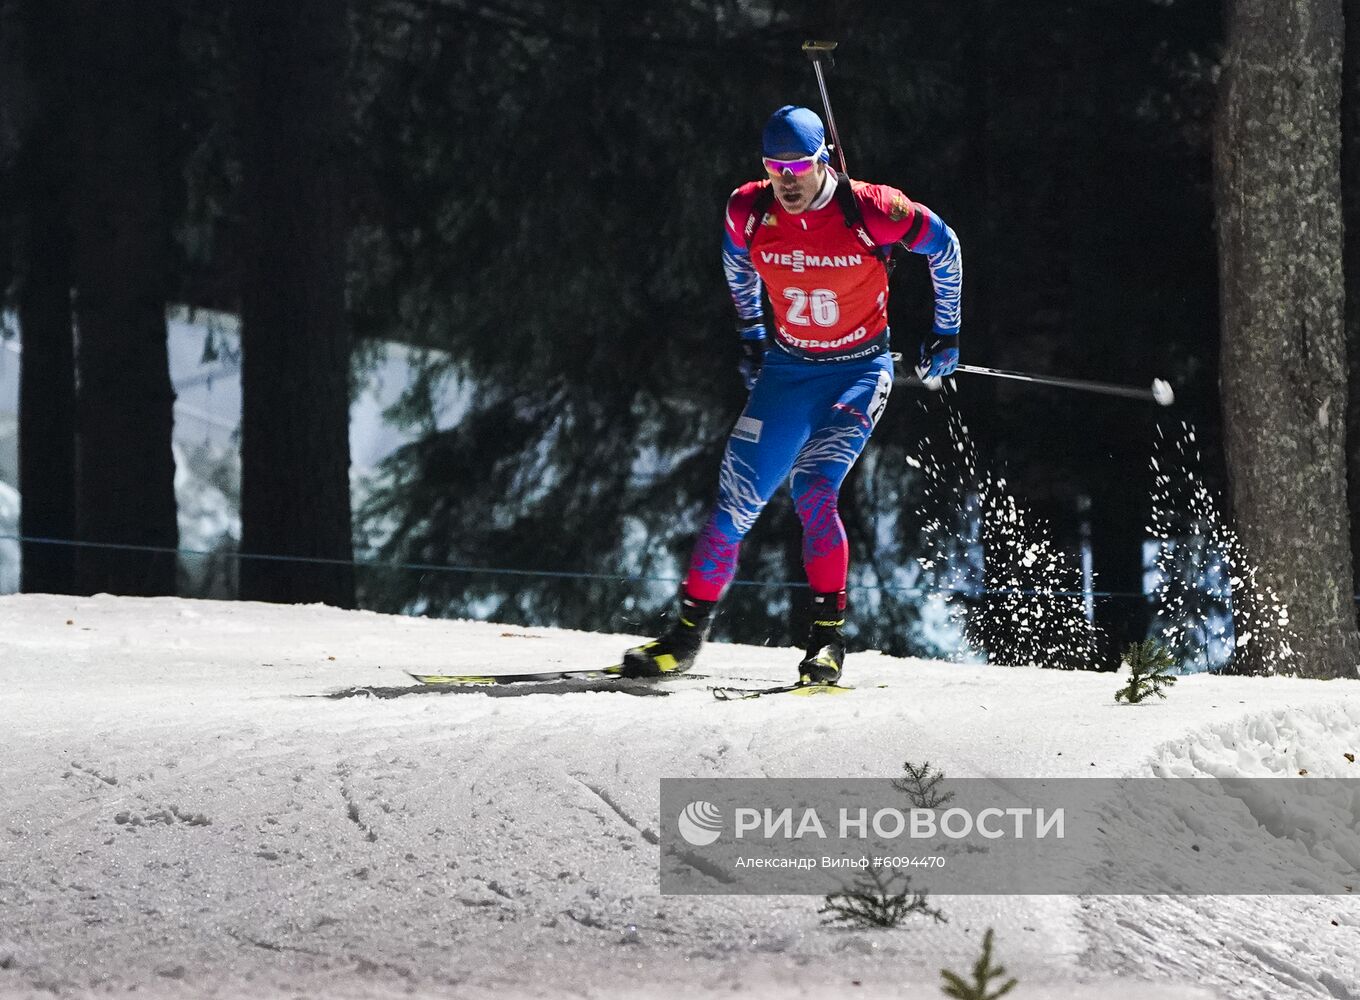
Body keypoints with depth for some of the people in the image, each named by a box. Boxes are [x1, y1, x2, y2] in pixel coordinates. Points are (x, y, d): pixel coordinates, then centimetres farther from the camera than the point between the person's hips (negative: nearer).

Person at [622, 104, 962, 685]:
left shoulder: (870, 211, -21)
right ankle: (688, 633, 10)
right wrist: (750, 334, 20)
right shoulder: (748, 212, -11)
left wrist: (946, 333, 4)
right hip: (787, 369, 4)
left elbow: (943, 246, -3)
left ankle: (829, 632, -16)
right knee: (736, 499, -2)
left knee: (812, 489, -25)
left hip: (859, 372, -4)